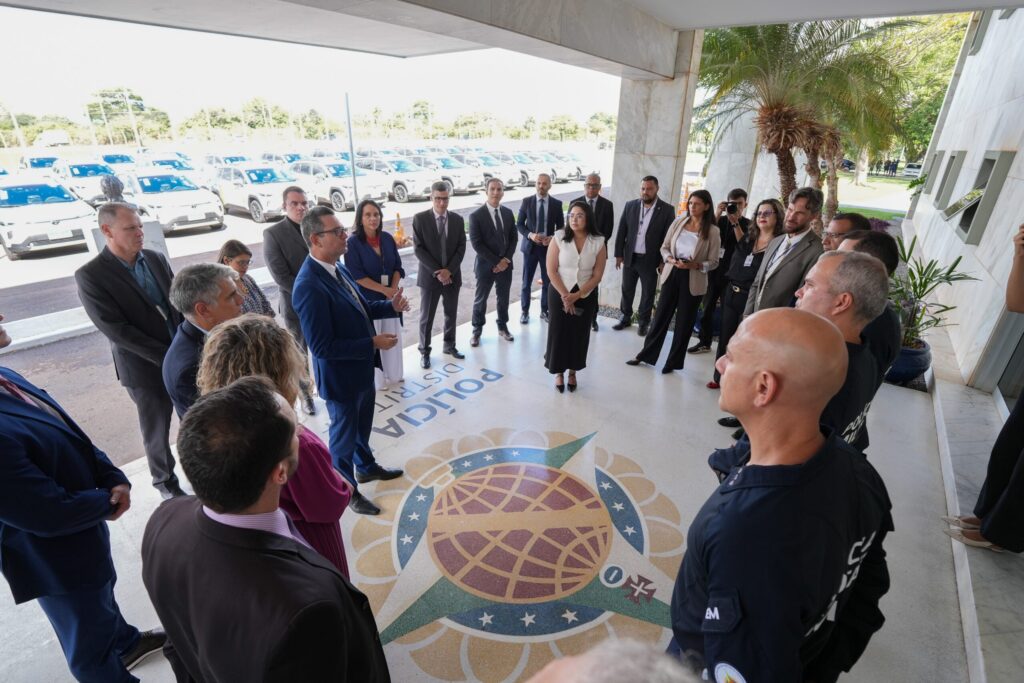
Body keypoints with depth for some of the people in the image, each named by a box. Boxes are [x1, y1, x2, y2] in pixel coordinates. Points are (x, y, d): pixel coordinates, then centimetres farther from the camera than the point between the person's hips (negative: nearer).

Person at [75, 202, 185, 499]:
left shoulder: (156, 259, 2)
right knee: (156, 429, 13)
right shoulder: (90, 276, -13)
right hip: (146, 367, -4)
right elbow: (117, 330, -18)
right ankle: (166, 481, 35)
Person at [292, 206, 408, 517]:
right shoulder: (309, 286, -29)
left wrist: (390, 306, -4)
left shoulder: (337, 268, -1)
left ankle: (366, 467, 52)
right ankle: (347, 490, 37)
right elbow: (321, 347, -29)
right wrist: (373, 343, -26)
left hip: (362, 367, 8)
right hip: (341, 377, -8)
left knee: (362, 425, 28)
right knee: (344, 434, 14)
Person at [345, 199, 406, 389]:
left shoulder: (387, 238, 3)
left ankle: (393, 374, 34)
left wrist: (393, 289, -10)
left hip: (391, 297, 5)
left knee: (393, 336, 15)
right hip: (367, 299, -5)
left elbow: (398, 267, 5)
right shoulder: (353, 243, -12)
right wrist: (384, 290, -15)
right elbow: (357, 276, -15)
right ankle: (376, 378, 25)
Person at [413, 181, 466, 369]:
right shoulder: (420, 219, -6)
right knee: (426, 317, 5)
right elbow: (419, 249, -10)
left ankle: (449, 345, 32)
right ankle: (424, 351, 20)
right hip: (430, 276, -3)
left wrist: (449, 270, -12)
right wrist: (437, 271, -16)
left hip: (452, 275, 3)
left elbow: (461, 247, 0)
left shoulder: (457, 219, 4)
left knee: (451, 314, 14)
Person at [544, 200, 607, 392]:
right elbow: (551, 271, -9)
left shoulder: (598, 243, -6)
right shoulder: (559, 238, -8)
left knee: (579, 335, 11)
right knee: (558, 333, 5)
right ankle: (558, 372, 24)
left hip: (586, 296, 1)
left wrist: (577, 295, -15)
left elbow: (597, 276, -5)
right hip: (559, 294, -1)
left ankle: (572, 372, 30)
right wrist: (565, 295, -15)